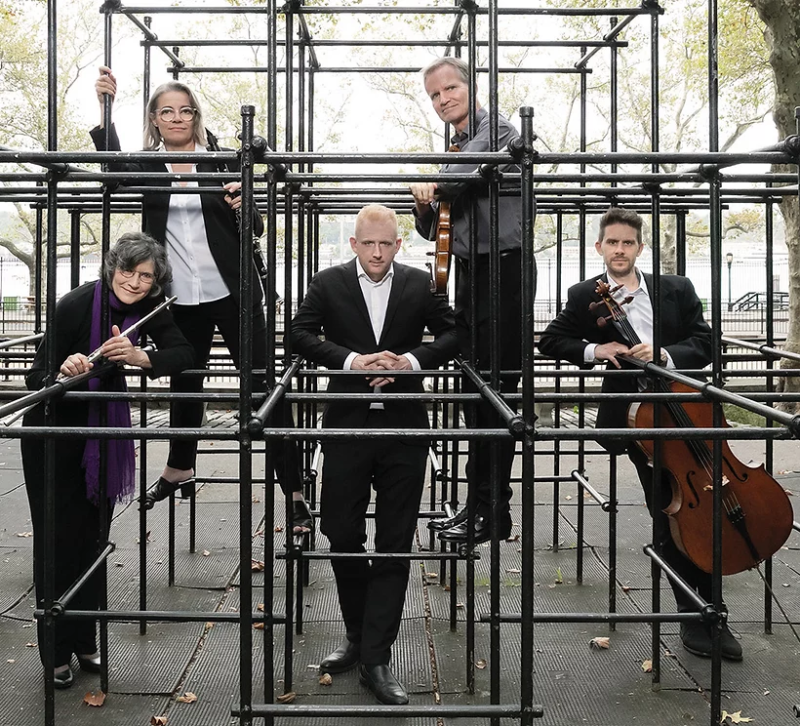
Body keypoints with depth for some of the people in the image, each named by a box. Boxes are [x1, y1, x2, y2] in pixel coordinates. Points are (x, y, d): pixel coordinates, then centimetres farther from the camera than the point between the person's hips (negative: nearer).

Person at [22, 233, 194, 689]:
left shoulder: (149, 307, -10)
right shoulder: (78, 303, -24)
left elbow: (185, 354, -17)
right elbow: (36, 377, -24)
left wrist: (140, 357, -34)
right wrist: (62, 373, -46)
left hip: (103, 426, 5)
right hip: (54, 426, -5)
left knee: (93, 532, 10)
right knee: (58, 536, -1)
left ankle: (84, 640, 22)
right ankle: (57, 651, 11)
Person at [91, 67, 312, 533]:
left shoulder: (220, 162, 2)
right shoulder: (147, 165, 7)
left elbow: (256, 229, 2)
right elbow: (112, 166, -17)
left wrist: (244, 206, -19)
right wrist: (105, 105, -25)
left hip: (231, 292, -3)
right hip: (179, 298, 3)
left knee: (262, 384, -6)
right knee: (185, 383, 19)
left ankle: (296, 491, -3)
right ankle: (180, 470, 41)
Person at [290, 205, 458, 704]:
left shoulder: (420, 285, 4)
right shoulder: (328, 284, 3)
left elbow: (453, 335, 4)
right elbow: (301, 334, -4)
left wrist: (412, 359, -12)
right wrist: (352, 360, -18)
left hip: (404, 428, 0)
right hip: (347, 425, 0)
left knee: (395, 545, 1)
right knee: (342, 534, 8)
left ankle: (376, 658, 9)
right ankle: (358, 636, 30)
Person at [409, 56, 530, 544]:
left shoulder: (496, 129, -4)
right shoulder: (457, 149, 22)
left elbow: (469, 169, -26)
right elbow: (432, 229, 23)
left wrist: (431, 184, -6)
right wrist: (427, 205, 1)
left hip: (502, 270, -9)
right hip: (469, 272, 9)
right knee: (477, 391, 11)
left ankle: (493, 509, -3)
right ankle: (479, 501, 18)